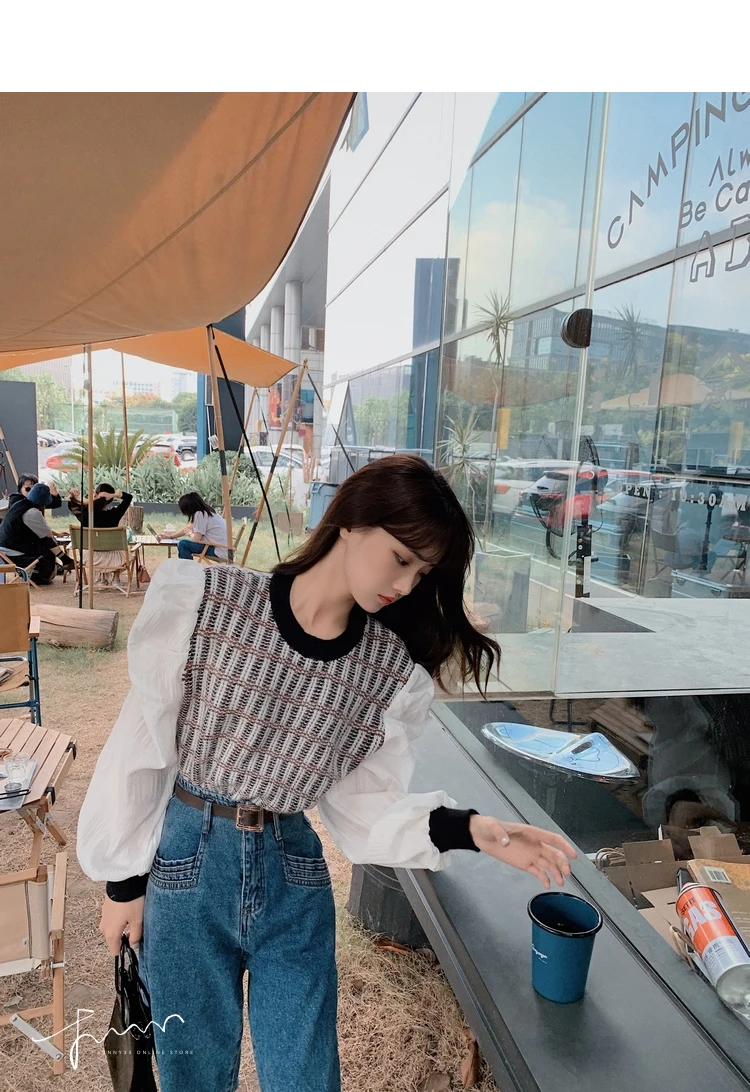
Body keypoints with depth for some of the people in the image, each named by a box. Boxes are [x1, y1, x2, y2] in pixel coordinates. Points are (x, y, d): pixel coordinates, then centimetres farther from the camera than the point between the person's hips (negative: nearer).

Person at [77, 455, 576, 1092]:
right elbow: (142, 744, -8)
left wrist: (462, 829, -19)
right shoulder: (202, 602, -15)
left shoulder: (393, 672, -8)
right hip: (184, 867, -1)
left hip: (294, 880, 2)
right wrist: (124, 880, -2)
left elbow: (363, 801, -3)